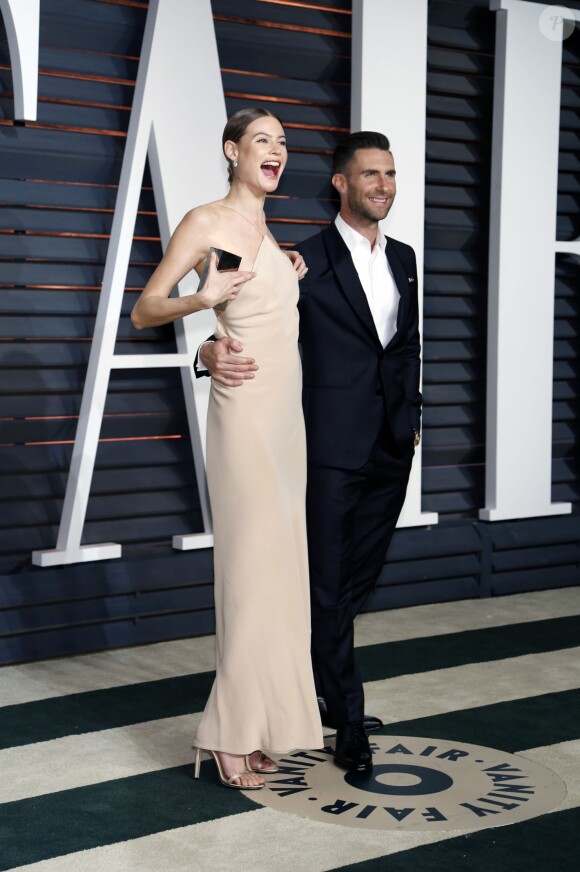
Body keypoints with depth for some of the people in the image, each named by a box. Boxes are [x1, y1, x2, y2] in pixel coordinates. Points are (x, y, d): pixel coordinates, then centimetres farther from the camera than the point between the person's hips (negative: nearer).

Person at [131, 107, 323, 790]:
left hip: (286, 412, 8)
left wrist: (291, 281, 17)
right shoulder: (205, 222, -6)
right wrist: (201, 298, -22)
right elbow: (144, 311, -6)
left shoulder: (264, 230, 18)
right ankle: (233, 738, 2)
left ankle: (262, 721, 17)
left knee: (278, 562, 8)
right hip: (245, 408, -8)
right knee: (251, 562, -7)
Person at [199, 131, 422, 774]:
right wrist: (214, 352, -34)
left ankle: (309, 679, 32)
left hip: (391, 448, 6)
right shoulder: (308, 260, -7)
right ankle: (347, 720, 10)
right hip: (333, 446, -6)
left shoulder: (403, 258, 13)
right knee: (329, 582, 0)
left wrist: (411, 414, 16)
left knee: (360, 577, 14)